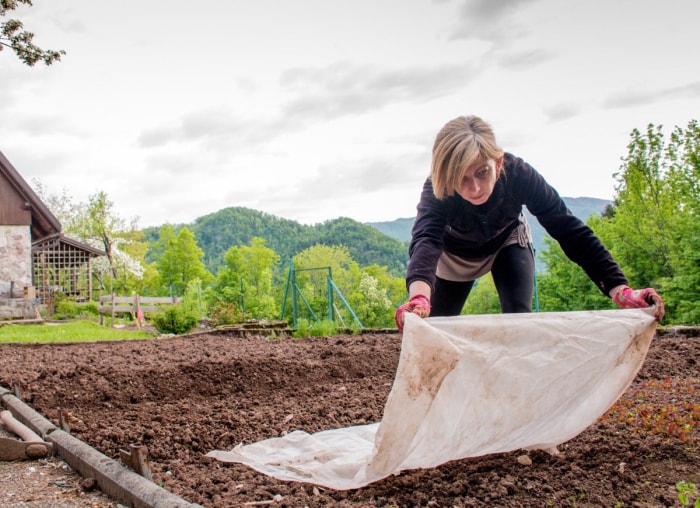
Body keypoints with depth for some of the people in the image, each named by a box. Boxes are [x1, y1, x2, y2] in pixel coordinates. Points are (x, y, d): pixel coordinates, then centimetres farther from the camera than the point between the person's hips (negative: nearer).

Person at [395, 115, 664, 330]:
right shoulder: (436, 191, -40)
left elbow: (569, 229, -39)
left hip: (506, 241, 1)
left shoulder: (519, 174, -37)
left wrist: (620, 289, -50)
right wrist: (419, 295, -80)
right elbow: (425, 239, -58)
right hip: (455, 254, 0)